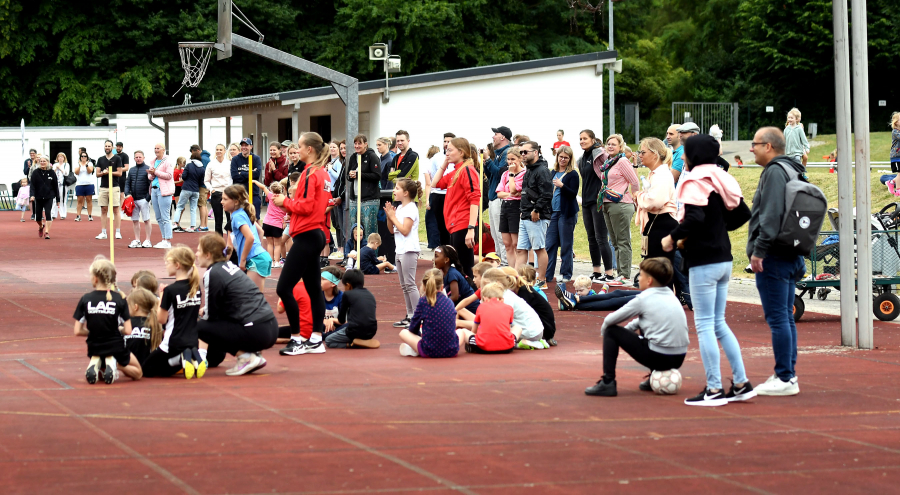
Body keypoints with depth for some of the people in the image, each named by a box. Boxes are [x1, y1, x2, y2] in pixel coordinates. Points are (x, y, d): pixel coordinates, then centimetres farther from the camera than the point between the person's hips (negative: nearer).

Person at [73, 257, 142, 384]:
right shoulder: (120, 298, -8)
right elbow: (128, 331, -10)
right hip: (116, 347, -2)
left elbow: (77, 331, -6)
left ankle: (95, 364, -2)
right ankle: (114, 364, -10)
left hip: (94, 348, 2)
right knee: (137, 373, 21)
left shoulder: (85, 299, -6)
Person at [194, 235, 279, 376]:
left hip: (256, 332, -9)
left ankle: (246, 357, -4)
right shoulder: (229, 265, 16)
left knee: (200, 327, 2)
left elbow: (211, 315, -3)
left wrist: (199, 313, 17)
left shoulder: (212, 274, -9)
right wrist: (203, 311, 20)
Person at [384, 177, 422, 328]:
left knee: (410, 284, -10)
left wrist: (393, 216, -13)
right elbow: (392, 229, 19)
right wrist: (389, 216, 3)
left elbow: (405, 230, -21)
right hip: (400, 251, 10)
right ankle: (409, 315, 17)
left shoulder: (410, 208, -12)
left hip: (409, 251, -10)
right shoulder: (399, 208, 14)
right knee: (404, 286, 12)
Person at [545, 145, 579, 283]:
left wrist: (562, 186, -28)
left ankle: (566, 275, 6)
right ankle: (547, 274, 8)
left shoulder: (573, 174, -5)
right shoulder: (554, 172, 13)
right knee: (550, 244, 4)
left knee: (566, 245, -1)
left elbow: (573, 194, -13)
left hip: (567, 213, -6)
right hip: (553, 212, 6)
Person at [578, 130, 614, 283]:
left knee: (601, 238, -9)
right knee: (591, 238, 11)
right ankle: (597, 272, 18)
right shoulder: (582, 159, 16)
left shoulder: (599, 153, -8)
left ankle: (609, 273, -7)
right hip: (586, 202, 9)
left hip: (598, 201, -9)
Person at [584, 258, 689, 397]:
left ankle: (607, 383, 1)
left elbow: (610, 321, -1)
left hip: (659, 358, -7)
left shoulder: (644, 299, -7)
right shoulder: (671, 296, 13)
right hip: (679, 358, 7)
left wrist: (604, 329, 18)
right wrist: (628, 328, 19)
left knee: (611, 331, 5)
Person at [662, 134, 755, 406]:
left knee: (705, 325, -3)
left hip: (704, 262, -9)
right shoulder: (720, 180, 11)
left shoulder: (694, 182, -13)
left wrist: (673, 237, -13)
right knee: (718, 323, 15)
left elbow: (694, 218, -27)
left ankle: (714, 389, -1)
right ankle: (741, 383, 14)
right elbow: (743, 213, 14)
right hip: (724, 259, 9)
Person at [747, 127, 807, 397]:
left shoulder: (775, 171, -13)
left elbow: (771, 215, -22)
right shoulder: (793, 171, 18)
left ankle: (784, 379, -8)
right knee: (786, 317, 13)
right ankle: (788, 375, 18)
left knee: (777, 318, -8)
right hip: (791, 255, 10)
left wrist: (759, 250, -21)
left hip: (774, 256, -10)